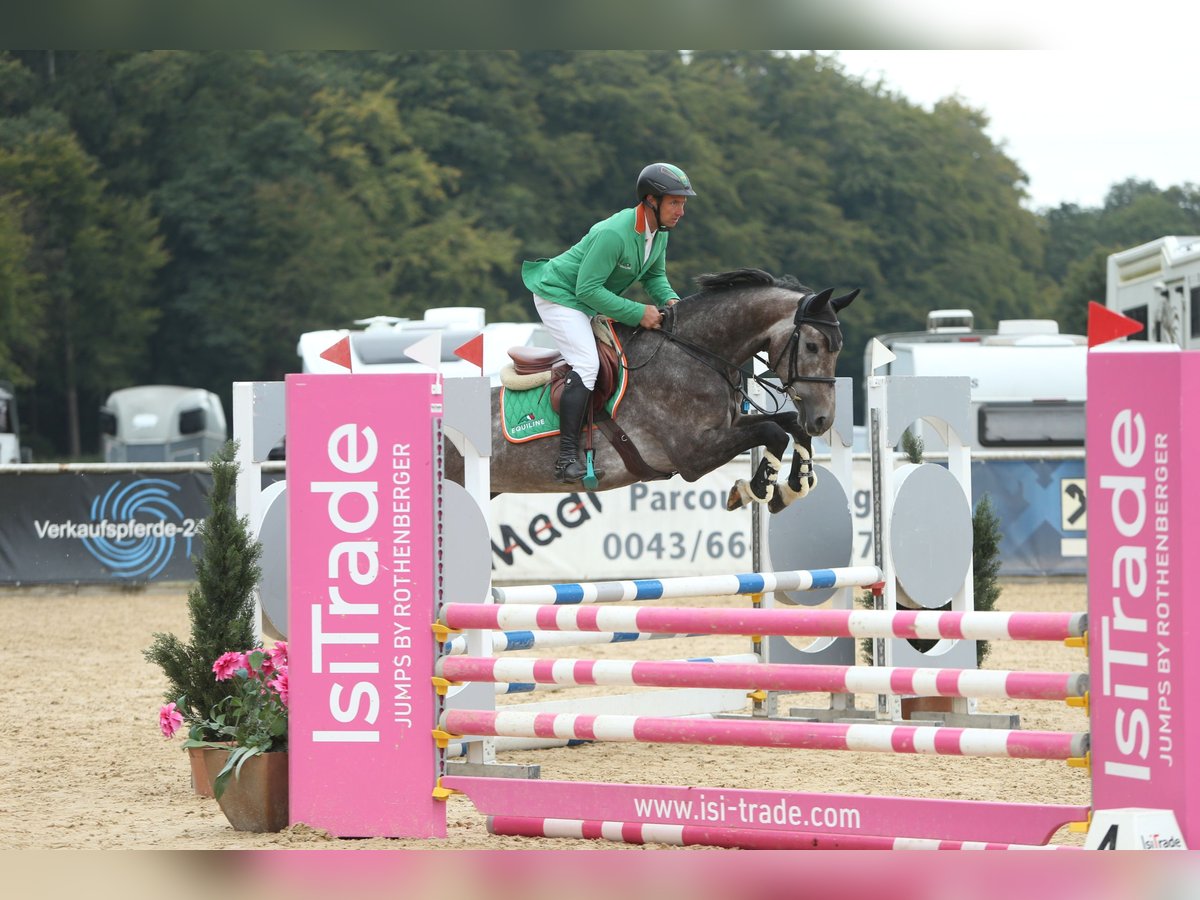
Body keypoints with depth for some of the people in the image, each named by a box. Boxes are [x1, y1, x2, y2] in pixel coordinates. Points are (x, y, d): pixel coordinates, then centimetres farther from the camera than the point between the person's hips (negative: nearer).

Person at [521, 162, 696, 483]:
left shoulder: (659, 231, -5)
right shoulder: (613, 234, -33)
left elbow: (655, 275, 10)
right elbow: (588, 289, -32)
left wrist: (669, 299, -12)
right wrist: (638, 313, -31)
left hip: (593, 302, 10)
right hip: (559, 296, -10)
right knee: (587, 363, -24)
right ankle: (567, 459, -28)